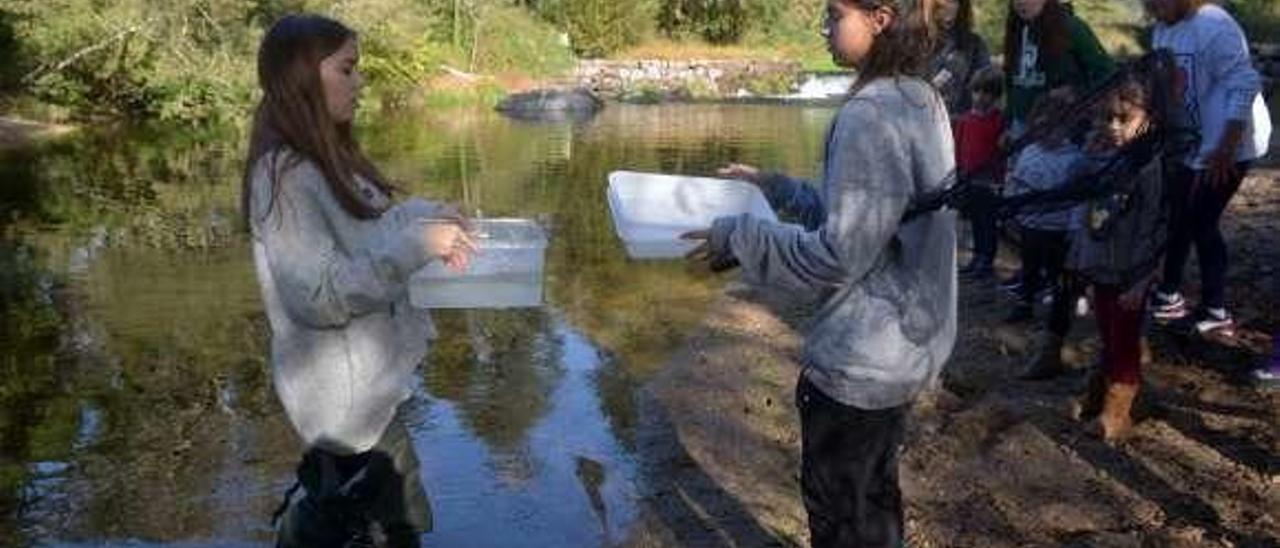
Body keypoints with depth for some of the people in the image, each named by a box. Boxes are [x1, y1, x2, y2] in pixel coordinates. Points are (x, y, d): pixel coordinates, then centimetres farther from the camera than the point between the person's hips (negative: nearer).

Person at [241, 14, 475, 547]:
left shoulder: (326, 158, 5)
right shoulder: (286, 175, -23)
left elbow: (366, 229, 14)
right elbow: (318, 295, -27)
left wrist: (426, 216, -5)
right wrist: (416, 245, -28)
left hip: (366, 378, 9)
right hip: (343, 394, -9)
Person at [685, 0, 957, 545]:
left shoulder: (870, 114, -23)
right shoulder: (921, 101, 6)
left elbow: (838, 255, -24)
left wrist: (737, 234, -15)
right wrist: (776, 187, 12)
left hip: (861, 357, -9)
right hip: (904, 339, 9)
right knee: (874, 493, 24)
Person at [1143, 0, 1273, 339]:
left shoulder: (1212, 28, -24)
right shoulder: (1163, 30, 4)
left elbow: (1244, 85, -27)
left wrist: (1225, 149, -28)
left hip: (1226, 146, -9)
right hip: (1188, 144, 9)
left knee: (1201, 224, -4)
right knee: (1178, 219, 16)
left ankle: (1216, 314, 10)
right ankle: (1170, 296, 31)